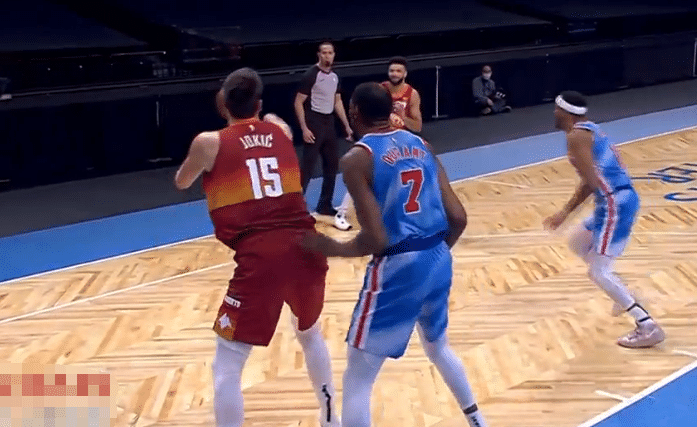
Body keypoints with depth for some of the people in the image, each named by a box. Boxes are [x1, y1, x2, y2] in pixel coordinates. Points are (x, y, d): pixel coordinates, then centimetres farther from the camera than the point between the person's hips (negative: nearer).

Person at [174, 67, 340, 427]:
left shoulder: (209, 142, 3)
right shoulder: (280, 130, 13)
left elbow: (181, 183, 23)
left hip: (259, 258, -5)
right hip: (305, 248, 5)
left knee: (226, 365, 6)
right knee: (310, 333, 32)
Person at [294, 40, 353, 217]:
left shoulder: (335, 77, 9)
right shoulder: (311, 75, -12)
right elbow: (298, 103, -12)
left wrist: (347, 125, 15)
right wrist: (304, 128, -18)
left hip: (329, 124, 8)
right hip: (314, 124, -8)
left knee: (332, 166, 11)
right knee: (307, 167, -9)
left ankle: (325, 205, 22)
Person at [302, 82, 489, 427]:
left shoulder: (357, 158, -10)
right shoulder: (421, 146, 9)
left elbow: (376, 240, -17)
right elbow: (458, 219, 5)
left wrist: (330, 248, -2)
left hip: (397, 268, -7)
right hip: (439, 260, 7)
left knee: (357, 379, 4)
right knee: (438, 345, 34)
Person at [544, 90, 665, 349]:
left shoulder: (576, 136, -13)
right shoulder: (589, 130, 19)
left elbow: (591, 181, -22)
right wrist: (565, 213, 25)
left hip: (615, 204, -10)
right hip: (618, 200, 10)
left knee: (598, 272, -7)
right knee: (577, 243, 28)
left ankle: (649, 327, -9)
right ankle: (623, 298, 33)